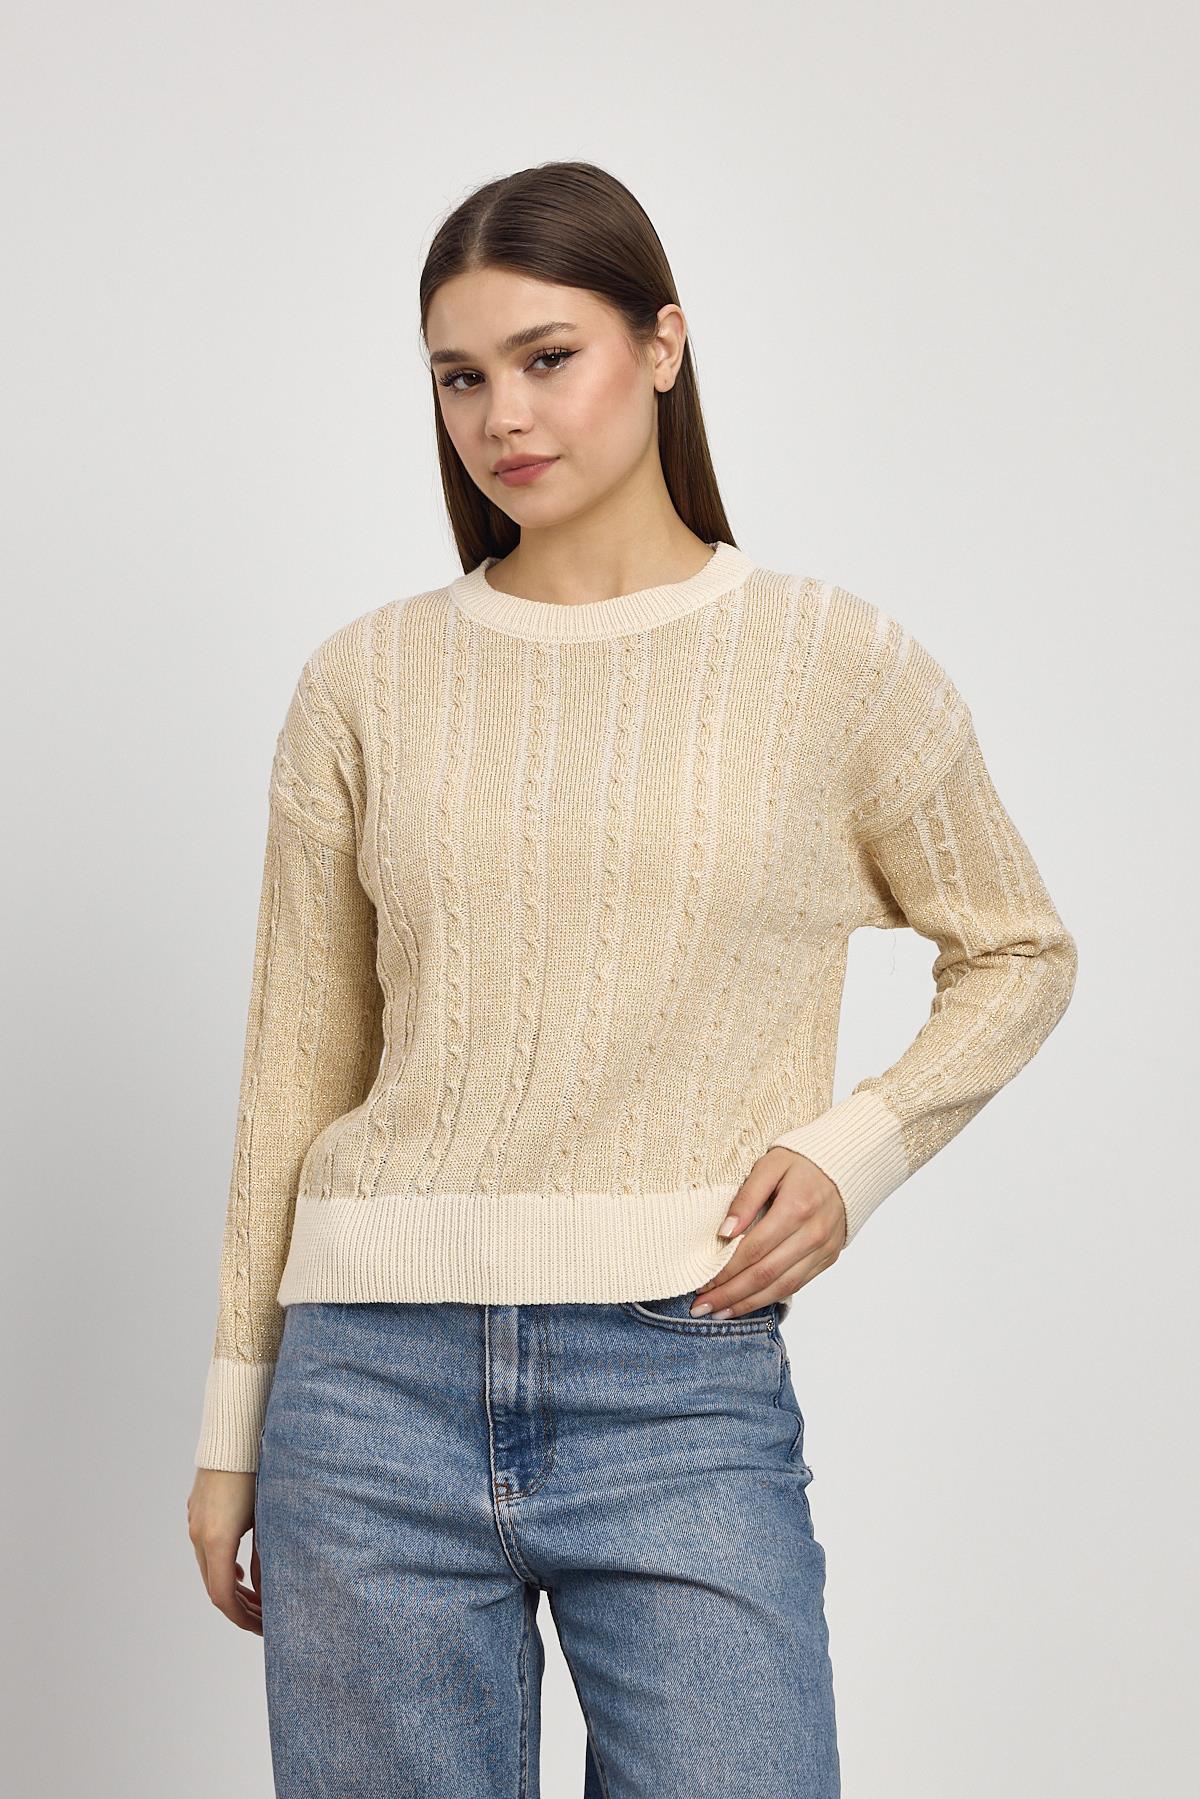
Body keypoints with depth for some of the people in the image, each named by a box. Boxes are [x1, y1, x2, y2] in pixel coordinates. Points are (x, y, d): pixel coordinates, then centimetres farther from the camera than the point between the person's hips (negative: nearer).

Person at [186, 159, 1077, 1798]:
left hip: (684, 1381, -1)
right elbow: (300, 1067, 10)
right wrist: (237, 1416, 10)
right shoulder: (366, 682, 6)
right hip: (374, 1386, 2)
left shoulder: (837, 664, 3)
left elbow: (1018, 954, 15)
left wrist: (856, 1146, -2)